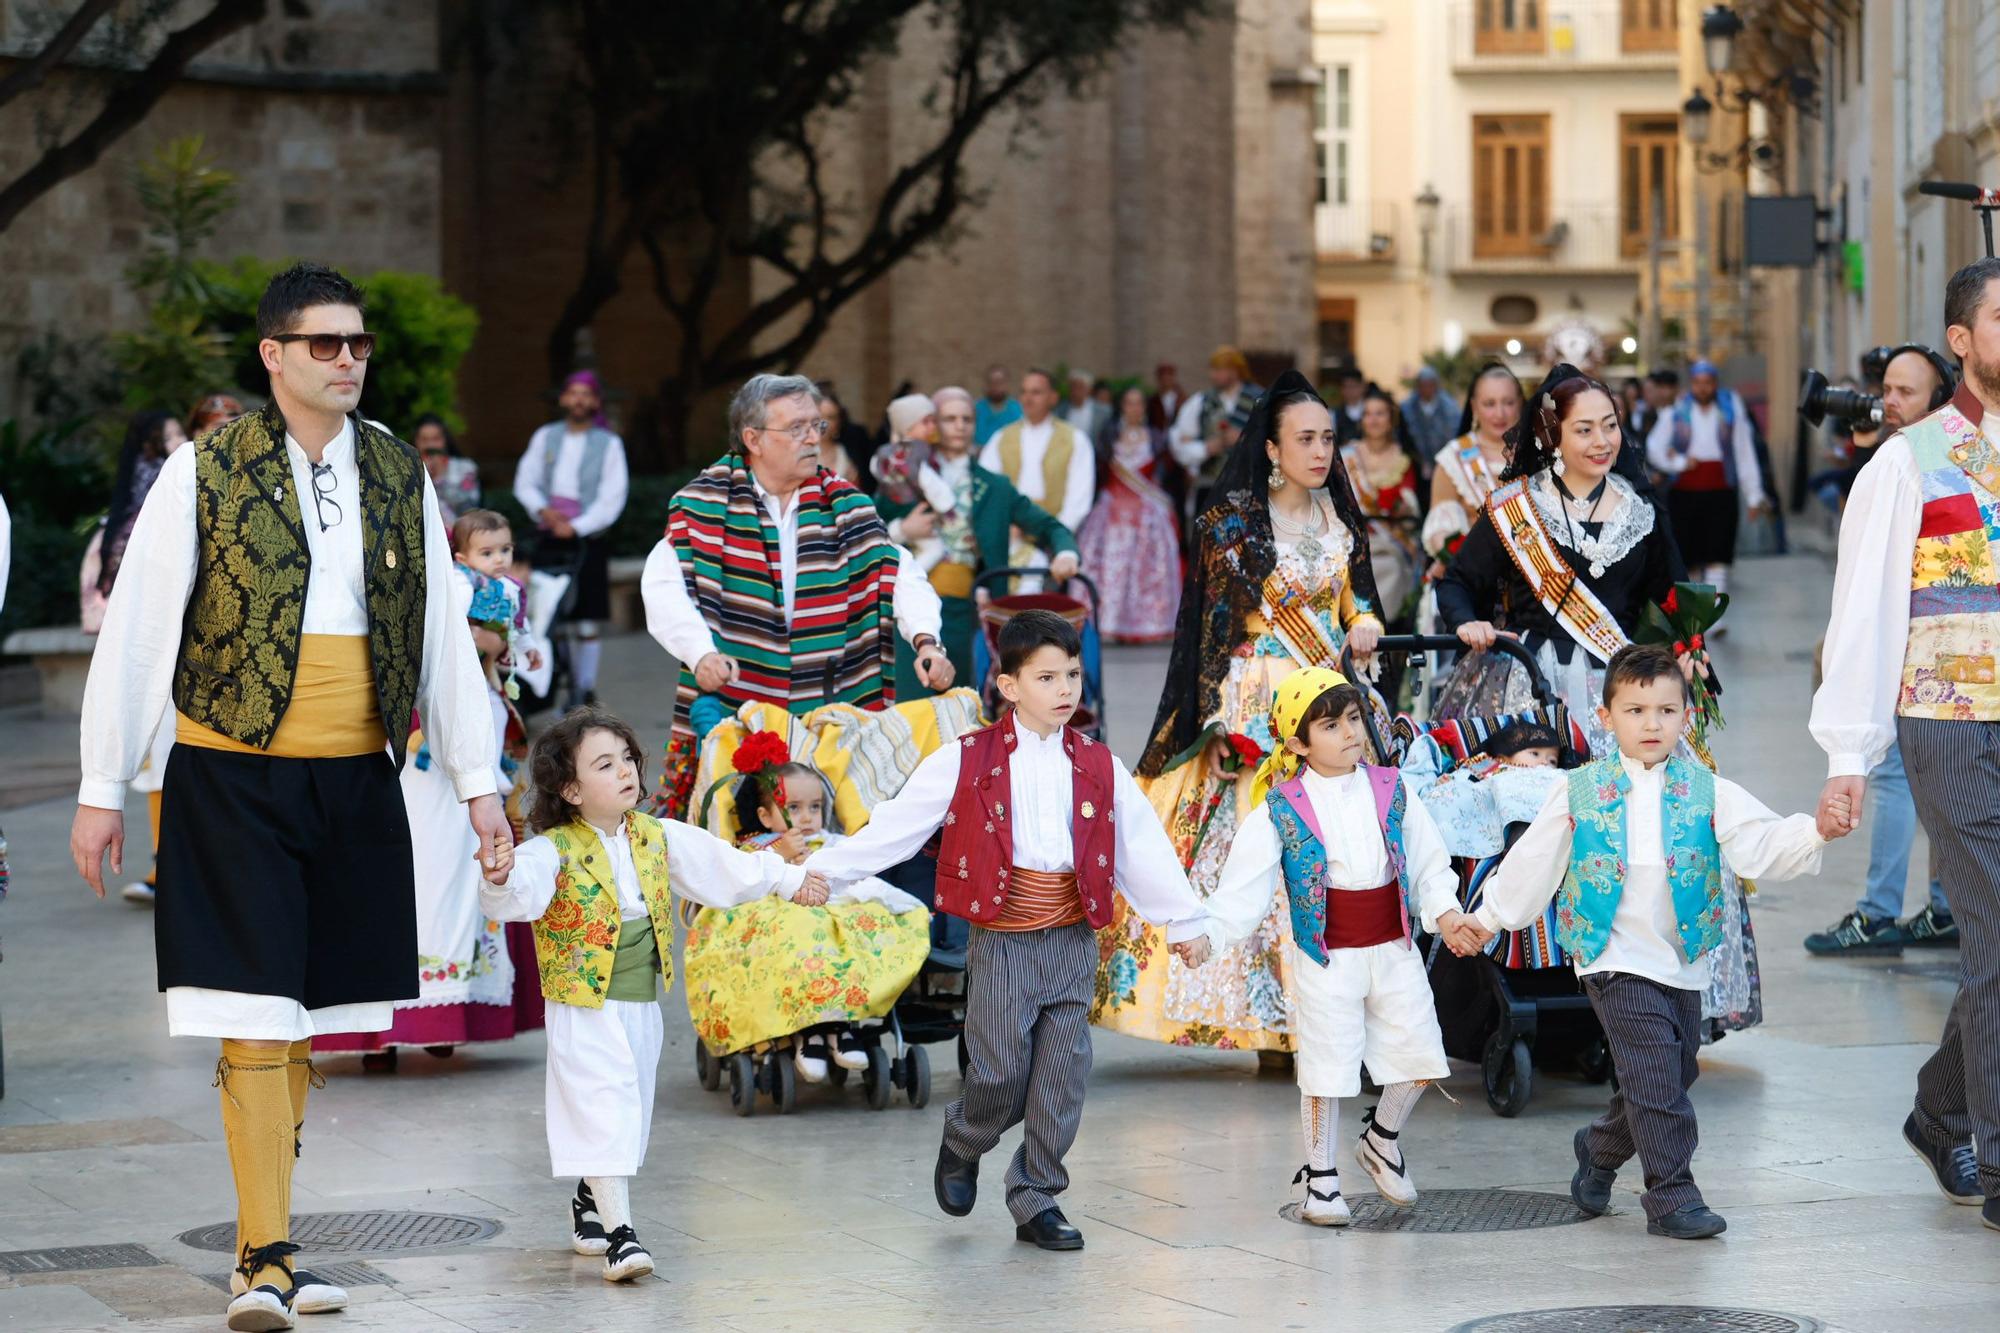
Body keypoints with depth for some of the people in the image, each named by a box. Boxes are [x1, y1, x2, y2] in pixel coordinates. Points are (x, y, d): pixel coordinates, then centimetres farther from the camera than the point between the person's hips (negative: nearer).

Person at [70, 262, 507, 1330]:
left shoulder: (400, 477, 9)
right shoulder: (204, 473, -3)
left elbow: (443, 637, 14)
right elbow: (135, 633, -1)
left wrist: (476, 783, 11)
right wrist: (102, 790, -3)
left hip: (354, 781, 4)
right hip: (232, 778, -4)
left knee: (305, 1019, 7)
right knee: (253, 1019, -9)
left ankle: (267, 1241, 16)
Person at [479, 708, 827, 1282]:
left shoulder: (657, 837, 4)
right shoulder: (552, 851, -16)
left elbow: (721, 864, 16)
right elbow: (523, 893, -33)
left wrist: (788, 880, 24)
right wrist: (500, 883, -57)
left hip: (643, 1008, 7)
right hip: (585, 1012, -7)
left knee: (625, 1114, 16)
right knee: (602, 1109, -13)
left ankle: (589, 1203, 38)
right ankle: (618, 1234, -15)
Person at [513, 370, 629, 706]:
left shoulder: (609, 444, 1)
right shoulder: (545, 437, 10)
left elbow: (612, 499, -4)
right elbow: (525, 482, 10)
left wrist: (576, 526, -12)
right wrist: (542, 509, -8)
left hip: (587, 540, -3)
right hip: (550, 539, 3)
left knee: (586, 624, -5)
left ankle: (585, 690, 0)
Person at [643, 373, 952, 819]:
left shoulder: (846, 507, 9)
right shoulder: (702, 504, 1)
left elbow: (900, 575, 4)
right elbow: (663, 586, -5)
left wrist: (925, 641, -15)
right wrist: (701, 653, -21)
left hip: (832, 711, 2)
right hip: (729, 710, -2)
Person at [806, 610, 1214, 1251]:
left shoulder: (1098, 767, 7)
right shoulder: (969, 761, -2)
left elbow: (1143, 846, 12)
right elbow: (897, 824, -3)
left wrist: (1184, 922, 15)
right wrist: (825, 867, -7)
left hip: (1072, 940, 3)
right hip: (1001, 940, -3)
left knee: (1062, 1079, 2)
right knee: (1000, 1070, -6)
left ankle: (1037, 1198, 15)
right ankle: (962, 1144, 25)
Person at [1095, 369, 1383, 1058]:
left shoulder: (1341, 518, 11)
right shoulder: (1231, 522, -6)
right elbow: (1214, 628, -7)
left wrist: (1364, 626, -3)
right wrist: (1220, 726, -14)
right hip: (1257, 707, -5)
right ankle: (1267, 1024, -6)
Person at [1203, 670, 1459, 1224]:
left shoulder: (1392, 792, 1)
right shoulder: (1280, 810, -8)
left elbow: (1428, 865, 6)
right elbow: (1243, 886, -10)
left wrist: (1445, 912, -11)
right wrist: (1206, 933, -22)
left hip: (1394, 950, 3)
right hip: (1325, 960, -3)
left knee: (1419, 1058, 3)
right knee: (1326, 1069, 3)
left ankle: (1382, 1139, 30)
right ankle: (1320, 1179, 19)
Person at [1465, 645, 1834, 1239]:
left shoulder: (1706, 792, 0)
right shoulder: (1580, 794, -3)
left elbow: (1760, 844, -11)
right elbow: (1532, 862, 8)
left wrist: (1816, 832, -30)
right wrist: (1487, 920, 13)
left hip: (1684, 961, 4)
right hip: (1618, 960, -4)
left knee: (1672, 1076, 15)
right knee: (1656, 1077, -11)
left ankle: (1600, 1148, 40)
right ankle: (1672, 1198, -3)